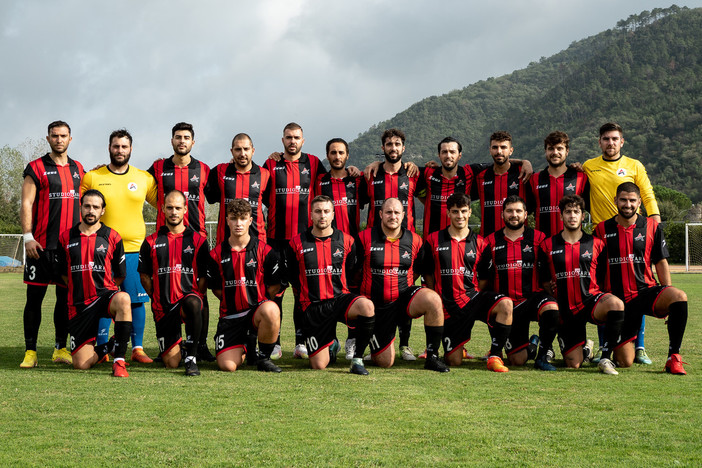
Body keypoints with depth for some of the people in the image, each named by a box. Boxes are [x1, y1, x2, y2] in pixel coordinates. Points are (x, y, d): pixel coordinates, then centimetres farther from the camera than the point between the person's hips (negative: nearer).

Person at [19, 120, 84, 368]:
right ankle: (30, 351, 2)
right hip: (41, 245, -4)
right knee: (35, 298, -2)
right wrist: (28, 237, -13)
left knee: (66, 297, 6)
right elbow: (26, 204, -4)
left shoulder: (78, 169, 15)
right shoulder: (36, 168, 1)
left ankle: (61, 348, 14)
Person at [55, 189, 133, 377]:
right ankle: (108, 348, 28)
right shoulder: (66, 237, 7)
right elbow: (63, 273, 17)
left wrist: (102, 289, 11)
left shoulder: (112, 237, 2)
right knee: (81, 364, -7)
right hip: (78, 304, 2)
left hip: (105, 294, -2)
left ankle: (119, 361, -32)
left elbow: (120, 275, 9)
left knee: (123, 300, -41)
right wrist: (82, 290, 14)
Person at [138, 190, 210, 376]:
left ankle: (192, 357, -27)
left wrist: (196, 297, -4)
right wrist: (157, 298, 4)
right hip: (163, 305, 1)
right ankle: (175, 342, 37)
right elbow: (144, 277, 11)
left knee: (193, 305, -42)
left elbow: (204, 277, 6)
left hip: (189, 296, -1)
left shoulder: (198, 240, 5)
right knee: (171, 363, -2)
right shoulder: (151, 242, 7)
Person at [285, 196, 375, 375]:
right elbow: (292, 277, 14)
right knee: (319, 366, -6)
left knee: (367, 306, -37)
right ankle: (332, 344, 33)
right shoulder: (297, 244, 3)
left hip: (340, 298, 0)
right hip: (313, 306, 0)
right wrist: (306, 296, 12)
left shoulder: (347, 241, 4)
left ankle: (357, 358, -16)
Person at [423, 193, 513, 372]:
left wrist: (477, 297, 2)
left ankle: (495, 355, -19)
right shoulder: (434, 240, 5)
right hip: (449, 305, 0)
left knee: (505, 304, -33)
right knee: (453, 361, -4)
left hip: (473, 298, 0)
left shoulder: (479, 243, 6)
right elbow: (428, 275, 10)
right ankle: (456, 347, 35)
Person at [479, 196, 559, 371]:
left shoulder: (538, 238, 3)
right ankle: (529, 348, 37)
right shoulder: (491, 242, 6)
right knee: (517, 361, -2)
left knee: (551, 308, -38)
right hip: (507, 303, 1)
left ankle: (542, 355, -16)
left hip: (533, 297, -1)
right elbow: (483, 280, 10)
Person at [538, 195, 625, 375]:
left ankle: (605, 358, -24)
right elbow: (544, 282, 10)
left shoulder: (596, 244, 5)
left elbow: (602, 278, 10)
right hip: (565, 309, 1)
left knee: (616, 304, -38)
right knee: (573, 365, -3)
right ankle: (584, 347, 36)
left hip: (590, 299, -1)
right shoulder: (548, 246, 5)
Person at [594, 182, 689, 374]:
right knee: (624, 362, -4)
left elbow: (661, 263, 9)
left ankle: (673, 358, -22)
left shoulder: (652, 227, 3)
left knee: (680, 297, -34)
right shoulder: (603, 229, 2)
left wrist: (668, 301, 3)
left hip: (647, 291, 1)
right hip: (619, 299, 0)